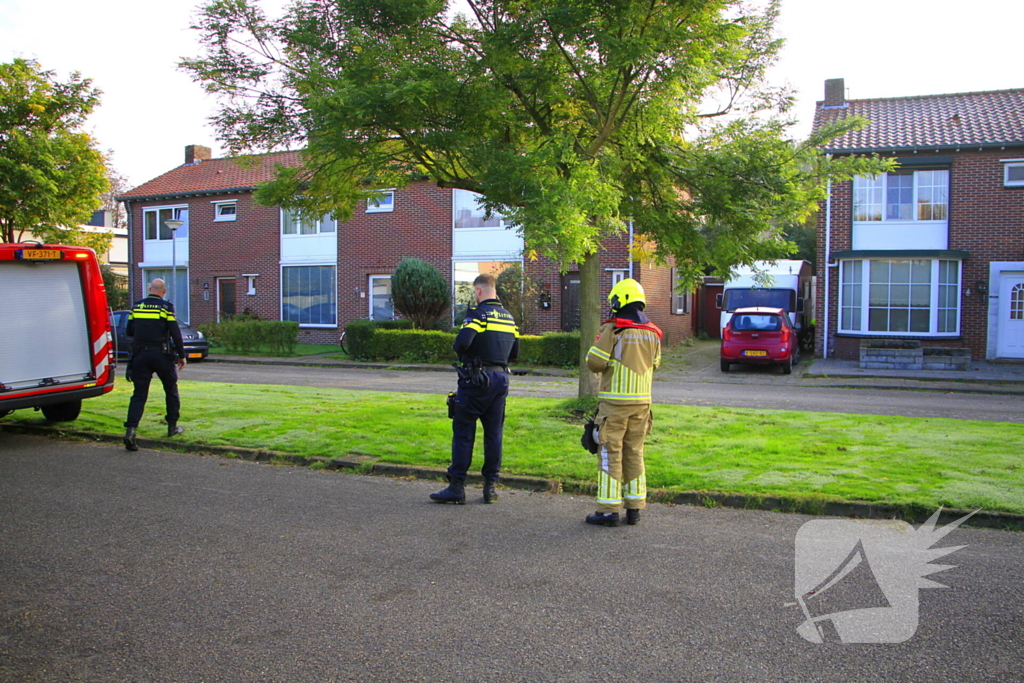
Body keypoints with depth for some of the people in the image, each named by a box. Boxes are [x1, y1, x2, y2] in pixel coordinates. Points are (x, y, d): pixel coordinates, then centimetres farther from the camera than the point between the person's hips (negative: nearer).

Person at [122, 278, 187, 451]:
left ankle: (130, 430, -13)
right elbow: (175, 334, -8)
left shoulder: (137, 306, 6)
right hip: (161, 354, -3)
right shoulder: (166, 307, -6)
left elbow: (129, 331, 12)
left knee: (139, 394, 2)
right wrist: (181, 356, 0)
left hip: (140, 354, 3)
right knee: (171, 390, 15)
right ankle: (172, 426, 22)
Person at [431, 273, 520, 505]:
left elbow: (462, 342, -24)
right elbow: (514, 353, 17)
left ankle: (457, 487, 3)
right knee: (494, 434, 10)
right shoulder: (509, 317, 12)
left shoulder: (478, 313, -11)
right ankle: (491, 486, 13)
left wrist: (458, 350, -3)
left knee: (463, 433, 0)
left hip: (476, 380, -7)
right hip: (501, 379, 7)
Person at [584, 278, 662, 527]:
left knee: (611, 454, -1)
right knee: (634, 454, 13)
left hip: (615, 401, -6)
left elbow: (595, 363, -12)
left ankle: (608, 511, 1)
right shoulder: (652, 333, 7)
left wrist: (596, 343, 7)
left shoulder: (614, 329, -11)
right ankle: (634, 508, 17)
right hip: (642, 401, 6)